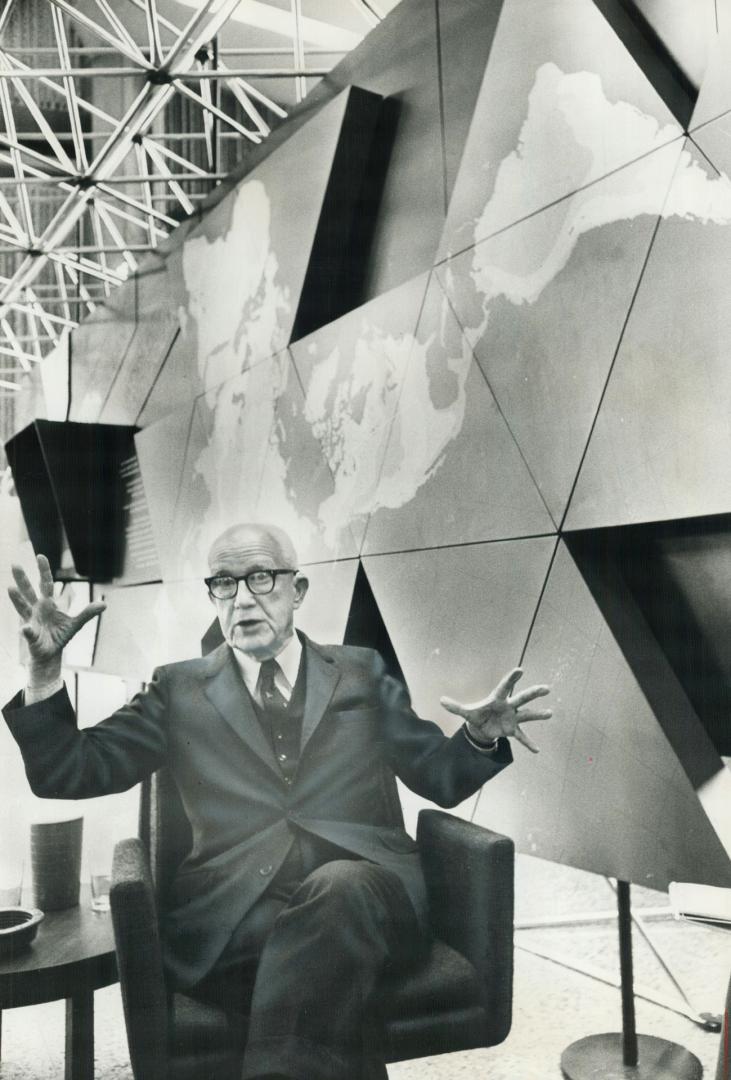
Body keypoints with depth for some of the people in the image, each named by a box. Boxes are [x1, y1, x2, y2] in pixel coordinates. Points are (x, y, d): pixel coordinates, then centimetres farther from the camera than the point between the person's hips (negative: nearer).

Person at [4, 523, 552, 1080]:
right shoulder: (180, 690, 14)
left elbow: (440, 778, 17)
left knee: (337, 888, -33)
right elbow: (66, 775, 9)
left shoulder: (362, 673, 16)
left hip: (363, 892, 2)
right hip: (232, 915, -1)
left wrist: (481, 737, -6)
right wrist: (46, 668, -7)